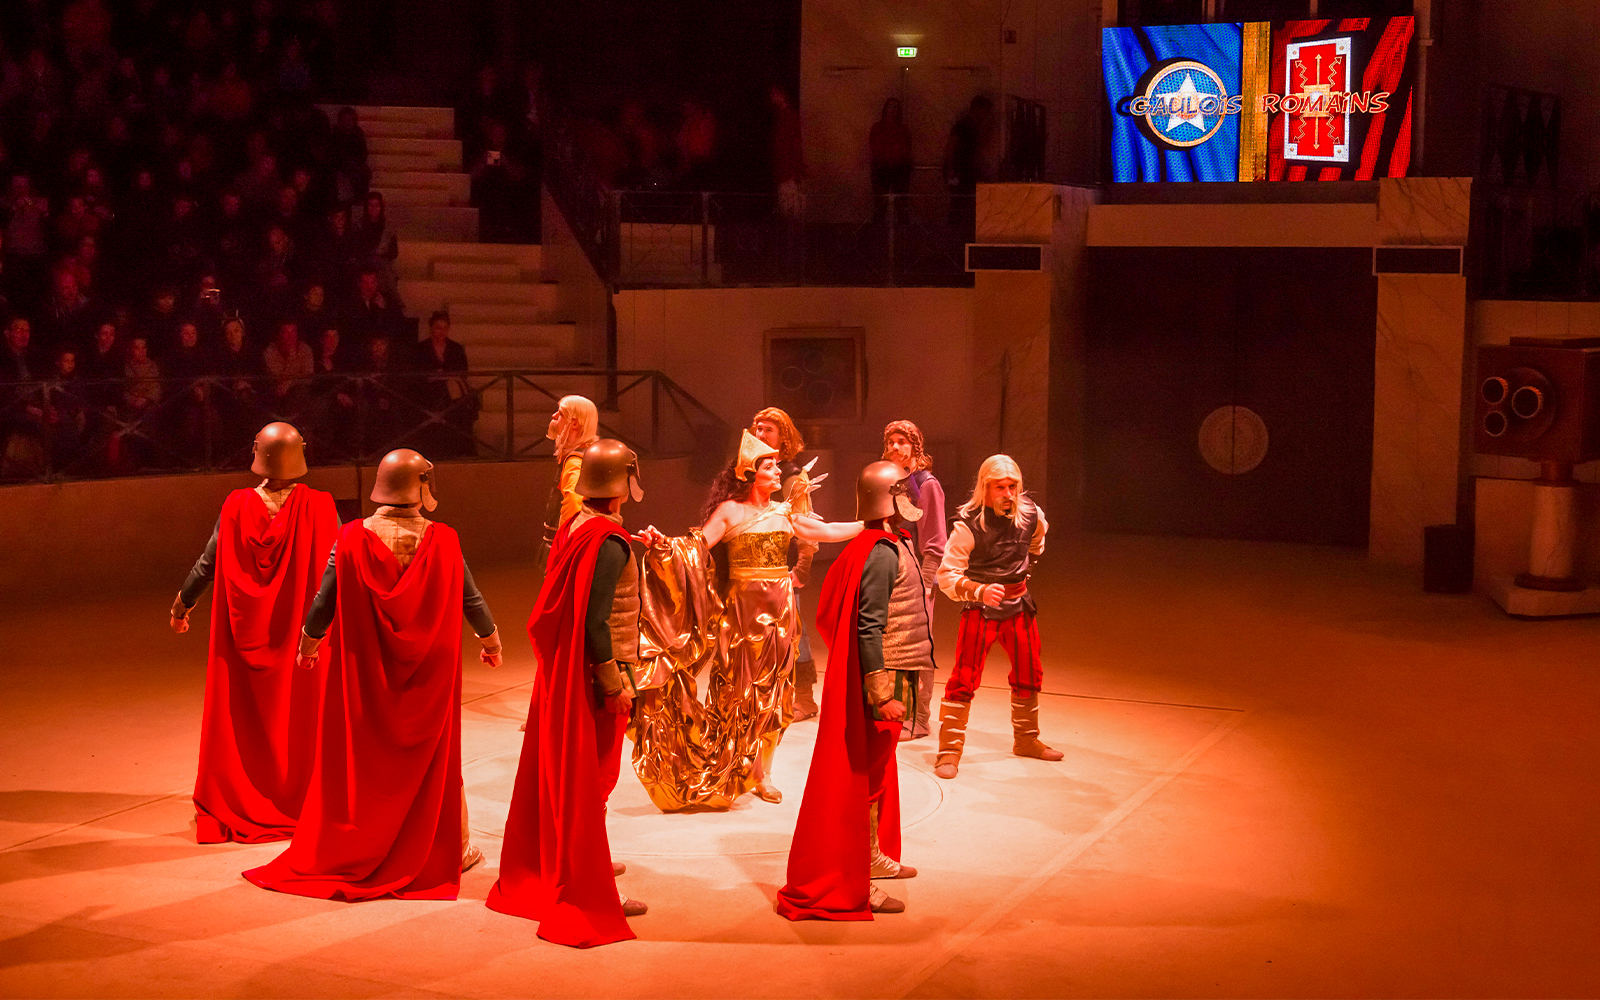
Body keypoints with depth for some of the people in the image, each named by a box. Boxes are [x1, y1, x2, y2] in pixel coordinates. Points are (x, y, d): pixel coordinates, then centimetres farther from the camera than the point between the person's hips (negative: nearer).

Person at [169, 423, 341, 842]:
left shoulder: (237, 506, -9)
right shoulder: (319, 506, -13)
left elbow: (207, 564, -1)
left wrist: (181, 606, 14)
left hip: (245, 634, 1)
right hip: (301, 632, -1)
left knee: (239, 717, 13)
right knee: (296, 717, 11)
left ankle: (229, 805, 22)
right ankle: (296, 803, 19)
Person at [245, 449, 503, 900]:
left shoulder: (352, 538, -12)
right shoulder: (443, 541, -11)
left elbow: (324, 602, -5)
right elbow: (471, 600, 0)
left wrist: (307, 644, 15)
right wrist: (491, 642, 19)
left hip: (365, 672, 0)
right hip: (429, 674, 0)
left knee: (361, 759, 13)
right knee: (432, 760, 13)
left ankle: (350, 856, 20)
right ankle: (448, 851, 24)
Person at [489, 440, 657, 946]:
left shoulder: (574, 529, 5)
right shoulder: (609, 543, -22)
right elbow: (596, 622, -25)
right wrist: (614, 682, -19)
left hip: (562, 671, 9)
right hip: (594, 674, -9)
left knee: (562, 769, 19)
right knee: (590, 777, -2)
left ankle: (563, 865, 35)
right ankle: (585, 894, 5)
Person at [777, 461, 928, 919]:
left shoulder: (891, 545, 12)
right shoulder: (883, 554, -19)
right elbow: (869, 628, -25)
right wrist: (882, 695, -27)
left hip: (892, 674, 10)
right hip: (883, 676, -10)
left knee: (877, 769, 21)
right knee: (865, 777, -5)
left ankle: (873, 857, 36)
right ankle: (851, 885, 1)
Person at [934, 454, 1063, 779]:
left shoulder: (1031, 514, -6)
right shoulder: (969, 525, -21)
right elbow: (947, 576, -21)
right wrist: (980, 591, -35)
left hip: (1018, 604, 5)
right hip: (979, 606, -5)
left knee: (1029, 675, 15)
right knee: (964, 678, -11)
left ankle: (1026, 740, 34)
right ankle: (950, 751, -4)